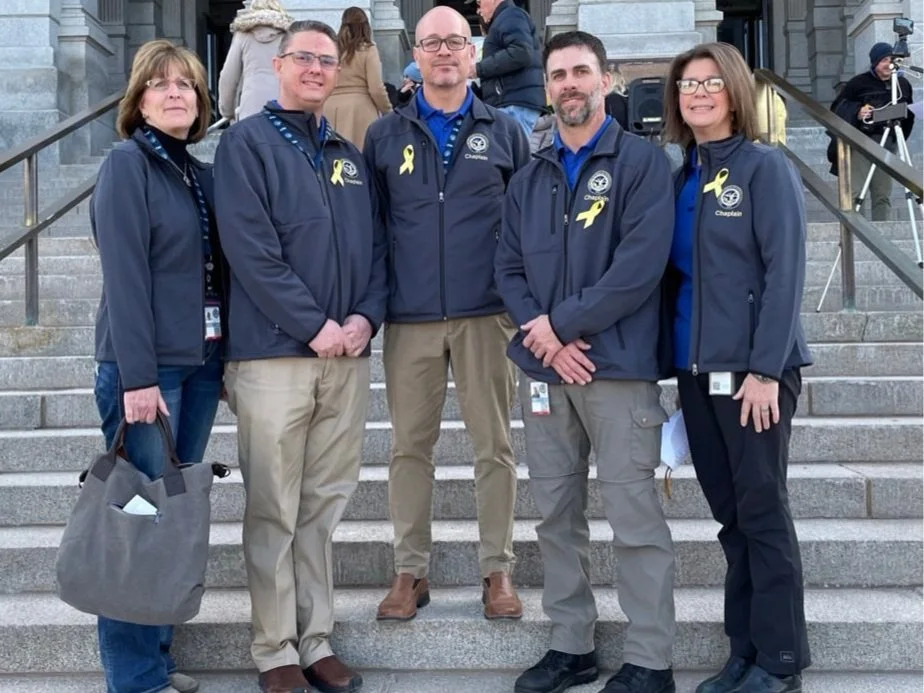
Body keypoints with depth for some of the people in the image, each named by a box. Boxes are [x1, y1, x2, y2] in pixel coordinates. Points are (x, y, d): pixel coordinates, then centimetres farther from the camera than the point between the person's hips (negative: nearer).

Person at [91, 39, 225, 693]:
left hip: (200, 365, 7)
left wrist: (226, 358, 11)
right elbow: (125, 276, -14)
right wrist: (137, 377, -19)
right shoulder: (127, 164, -6)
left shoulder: (204, 174, 14)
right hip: (147, 365, -7)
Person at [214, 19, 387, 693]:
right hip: (273, 352, -5)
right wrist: (314, 325, -15)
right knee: (273, 512, 1)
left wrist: (366, 316, -4)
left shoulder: (349, 154, 18)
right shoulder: (248, 142, 0)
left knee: (325, 505, 10)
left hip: (348, 354, 5)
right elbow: (250, 247, -11)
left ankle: (316, 639, 19)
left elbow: (376, 246, 14)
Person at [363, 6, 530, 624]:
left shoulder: (504, 132, 8)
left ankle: (498, 569, 16)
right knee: (410, 445, 6)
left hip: (487, 314, 0)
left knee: (495, 445, 4)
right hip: (409, 317, 1)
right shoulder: (385, 137, 9)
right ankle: (411, 571, 18)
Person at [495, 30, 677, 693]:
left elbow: (641, 263, -13)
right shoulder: (529, 180, 16)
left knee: (635, 517, -2)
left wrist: (563, 323, -13)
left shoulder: (642, 161, -1)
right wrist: (543, 338, -8)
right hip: (543, 370, 6)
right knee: (556, 516, 11)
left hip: (619, 366, -5)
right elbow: (509, 268, 9)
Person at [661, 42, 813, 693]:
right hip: (697, 368, 6)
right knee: (730, 514, 11)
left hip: (753, 369, -6)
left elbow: (785, 272, -11)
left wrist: (765, 369, -17)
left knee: (763, 512, 1)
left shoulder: (766, 167, -5)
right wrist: (677, 361, 9)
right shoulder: (683, 177, 13)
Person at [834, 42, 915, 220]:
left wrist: (900, 136, 1)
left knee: (883, 194, 5)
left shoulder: (903, 84, 10)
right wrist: (857, 112, -19)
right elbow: (839, 107, -1)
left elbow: (910, 113, 17)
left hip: (888, 144, 4)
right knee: (855, 191, -9)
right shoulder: (858, 83, -2)